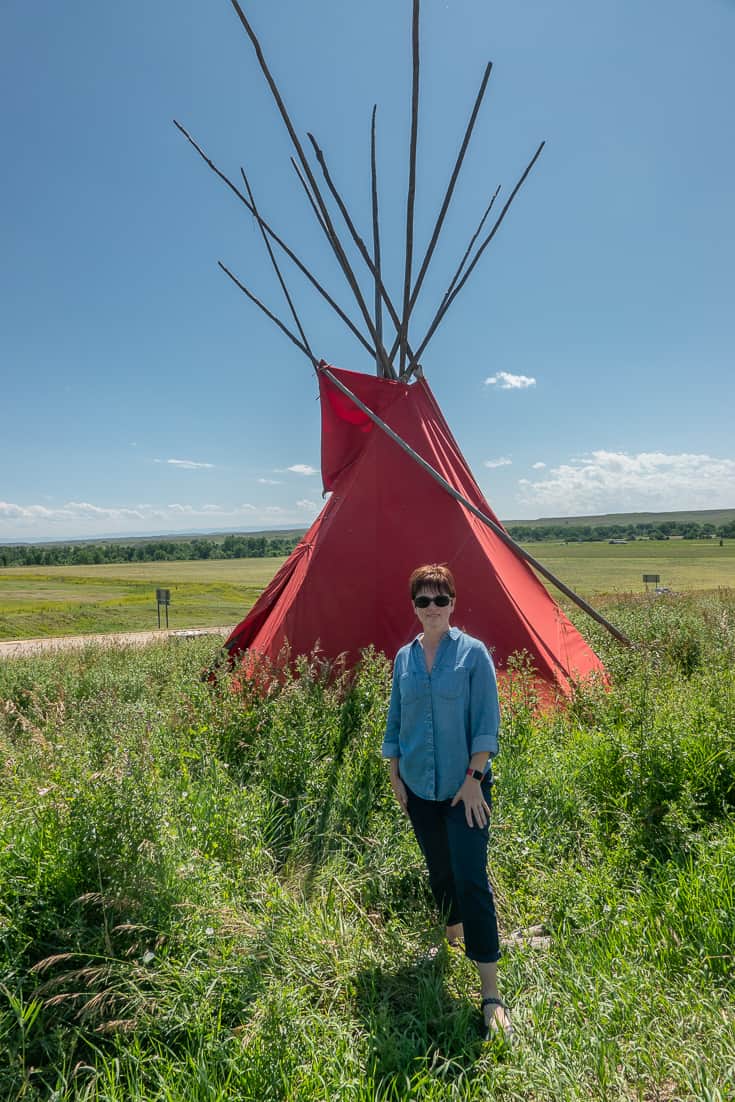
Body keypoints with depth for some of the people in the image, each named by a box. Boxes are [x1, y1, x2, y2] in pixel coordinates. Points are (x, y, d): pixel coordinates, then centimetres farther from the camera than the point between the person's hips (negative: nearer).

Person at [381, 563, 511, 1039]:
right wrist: (395, 776, 9)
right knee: (439, 870, 19)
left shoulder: (473, 652, -10)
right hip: (419, 786, 5)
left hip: (464, 786, -4)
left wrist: (474, 776, -13)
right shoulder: (404, 658, 3)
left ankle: (491, 993, 3)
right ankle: (453, 937, 45)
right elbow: (395, 721, 11)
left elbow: (487, 722, -10)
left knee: (471, 878, -7)